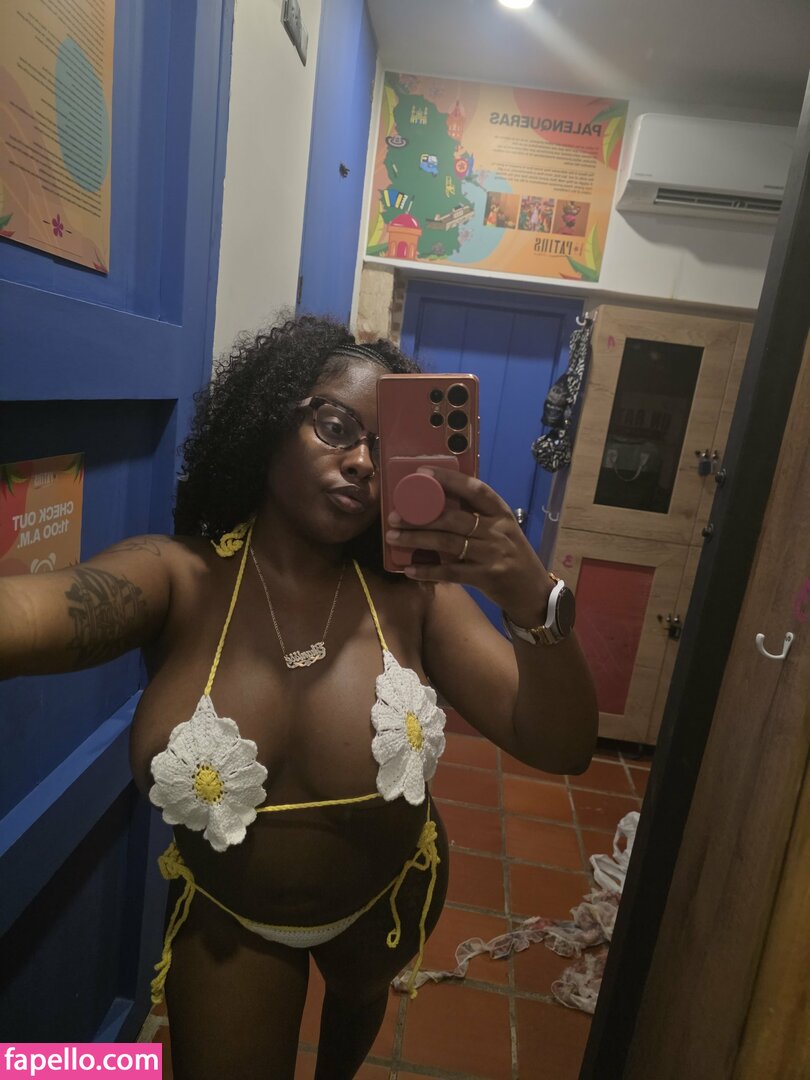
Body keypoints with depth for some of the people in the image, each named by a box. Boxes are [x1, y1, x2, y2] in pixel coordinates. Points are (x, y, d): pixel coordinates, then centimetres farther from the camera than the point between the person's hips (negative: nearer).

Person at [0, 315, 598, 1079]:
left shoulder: (413, 593, -24)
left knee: (358, 999, 34)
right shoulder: (176, 579, -26)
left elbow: (563, 748, -27)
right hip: (225, 915, -3)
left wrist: (535, 604, -46)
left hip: (384, 897, 4)